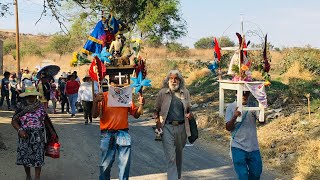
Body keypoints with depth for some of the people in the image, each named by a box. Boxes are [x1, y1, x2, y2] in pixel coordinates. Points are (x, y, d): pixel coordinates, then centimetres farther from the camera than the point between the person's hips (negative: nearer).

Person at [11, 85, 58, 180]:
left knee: (38, 158, 0)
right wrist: (20, 130, -21)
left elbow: (45, 120, 12)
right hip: (25, 137, 0)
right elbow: (14, 121, -5)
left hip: (38, 138, 0)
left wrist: (52, 131, 10)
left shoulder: (40, 106, 1)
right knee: (25, 157, 10)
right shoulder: (20, 107, -5)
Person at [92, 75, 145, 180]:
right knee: (106, 164, 5)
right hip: (107, 134, -2)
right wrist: (95, 101, -20)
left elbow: (136, 114, 10)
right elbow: (94, 115, -5)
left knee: (125, 163, 6)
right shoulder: (104, 96, 1)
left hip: (123, 134, 2)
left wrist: (141, 104, -7)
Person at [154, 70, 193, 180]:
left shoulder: (185, 92, 7)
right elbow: (156, 110, 8)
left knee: (179, 154, 17)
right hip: (167, 127, -3)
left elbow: (189, 109, 17)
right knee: (170, 156, -10)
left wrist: (190, 114, -5)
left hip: (181, 127, 3)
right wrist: (157, 121, -8)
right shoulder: (162, 93, 1)